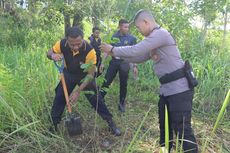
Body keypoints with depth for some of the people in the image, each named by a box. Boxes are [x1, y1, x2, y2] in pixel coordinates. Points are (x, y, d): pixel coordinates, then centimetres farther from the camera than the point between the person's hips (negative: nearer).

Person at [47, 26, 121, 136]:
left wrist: (78, 91, -33)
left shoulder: (89, 51, -36)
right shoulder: (62, 44, -27)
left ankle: (110, 122, 11)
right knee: (59, 98, 6)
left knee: (96, 98, -4)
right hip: (69, 74, 3)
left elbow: (90, 74, -28)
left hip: (85, 75, -3)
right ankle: (53, 124, 25)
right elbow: (49, 52, -7)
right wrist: (53, 55, -33)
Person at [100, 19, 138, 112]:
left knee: (123, 84, 7)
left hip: (124, 63, -1)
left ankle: (122, 103, 22)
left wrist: (134, 66, -2)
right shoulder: (114, 37, 3)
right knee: (106, 82, 0)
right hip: (114, 62, 1)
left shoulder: (132, 38, -2)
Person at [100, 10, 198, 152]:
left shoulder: (160, 33, -16)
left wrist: (113, 50, -7)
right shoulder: (155, 37, 16)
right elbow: (139, 57, 20)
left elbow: (135, 50, -21)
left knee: (182, 129, -4)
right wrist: (117, 54, 13)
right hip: (167, 89, 10)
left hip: (179, 89, -10)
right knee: (164, 126, 20)